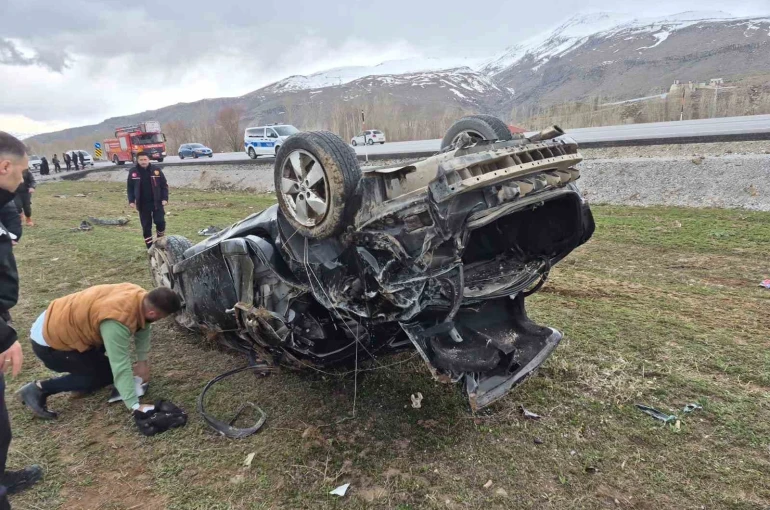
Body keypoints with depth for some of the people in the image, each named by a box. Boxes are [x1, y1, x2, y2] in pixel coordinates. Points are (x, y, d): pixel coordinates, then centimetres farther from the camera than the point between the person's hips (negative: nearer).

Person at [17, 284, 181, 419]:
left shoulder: (140, 296, -12)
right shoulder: (117, 321, -35)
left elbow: (143, 327, 6)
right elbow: (121, 366, -32)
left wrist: (143, 361, 4)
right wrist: (135, 405, -28)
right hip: (48, 341, -8)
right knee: (104, 374, -6)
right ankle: (38, 389, 0)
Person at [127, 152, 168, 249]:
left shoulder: (156, 170, -3)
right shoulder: (133, 172, -1)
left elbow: (164, 185, 1)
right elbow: (130, 188, 7)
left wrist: (165, 198, -7)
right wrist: (131, 201, -2)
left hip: (156, 202, -1)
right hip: (143, 204, 1)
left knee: (160, 221, -7)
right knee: (146, 225, 6)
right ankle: (150, 247, 16)